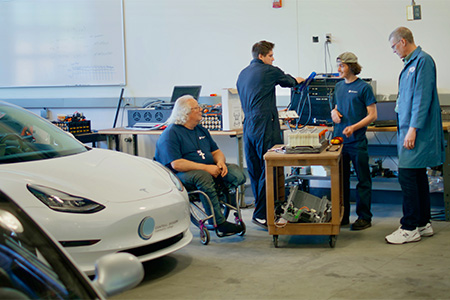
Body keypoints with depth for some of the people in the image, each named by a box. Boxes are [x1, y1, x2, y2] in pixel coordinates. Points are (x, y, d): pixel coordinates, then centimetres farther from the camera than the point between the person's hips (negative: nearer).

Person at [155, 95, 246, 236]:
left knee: (237, 174, -16)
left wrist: (220, 162, -6)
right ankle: (219, 223, -34)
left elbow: (216, 151, 20)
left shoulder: (201, 130, 20)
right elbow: (176, 164, -18)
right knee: (204, 177, -39)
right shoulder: (171, 133, -6)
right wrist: (206, 167, -23)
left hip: (210, 169, 7)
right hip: (183, 174, -7)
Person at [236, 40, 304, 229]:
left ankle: (261, 210, 19)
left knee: (255, 171, 11)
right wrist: (297, 80, 35)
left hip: (248, 127, 9)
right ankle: (261, 214, -7)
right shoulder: (268, 71, -6)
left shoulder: (242, 74, 17)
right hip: (266, 127, -9)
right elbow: (287, 81, 12)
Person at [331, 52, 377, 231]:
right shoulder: (339, 87, 12)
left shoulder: (363, 87, -6)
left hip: (357, 142, -6)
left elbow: (372, 115, -7)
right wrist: (334, 112, 1)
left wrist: (354, 127, -19)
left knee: (363, 180, 2)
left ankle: (364, 217, 10)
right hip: (339, 140, 6)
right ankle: (342, 216, 20)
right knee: (341, 180, 11)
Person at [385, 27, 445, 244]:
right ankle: (423, 223, 21)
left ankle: (410, 228, -5)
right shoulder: (410, 63, 17)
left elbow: (422, 97, -18)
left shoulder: (423, 61, -12)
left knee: (407, 175, -10)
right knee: (418, 176, 13)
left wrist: (413, 128, -21)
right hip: (410, 129, 10)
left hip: (417, 130, -10)